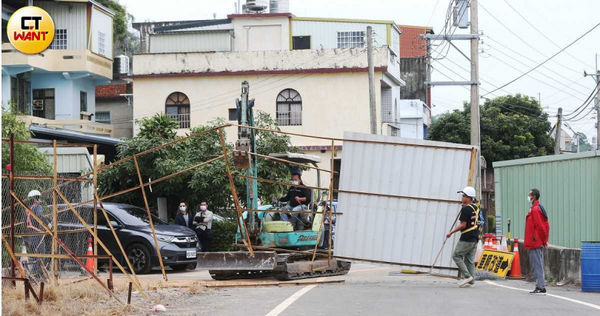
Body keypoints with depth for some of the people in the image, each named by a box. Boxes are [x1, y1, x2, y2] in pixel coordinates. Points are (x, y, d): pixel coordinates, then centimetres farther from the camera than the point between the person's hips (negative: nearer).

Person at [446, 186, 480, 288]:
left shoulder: (465, 209, -15)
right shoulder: (475, 208, 12)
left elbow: (463, 225, -19)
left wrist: (451, 232, -11)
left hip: (466, 238, -9)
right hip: (475, 237, 9)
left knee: (456, 256, 0)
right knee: (470, 259, 11)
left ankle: (467, 276, -7)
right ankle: (471, 280, 6)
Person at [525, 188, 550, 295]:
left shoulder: (535, 209, -15)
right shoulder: (540, 208, 17)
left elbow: (540, 226, -19)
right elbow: (546, 226, 20)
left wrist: (543, 240, -11)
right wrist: (545, 239, 19)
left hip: (535, 242, -10)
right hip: (540, 242, 10)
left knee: (537, 264, -8)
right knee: (538, 264, 13)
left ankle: (540, 287, -8)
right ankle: (541, 286, 16)